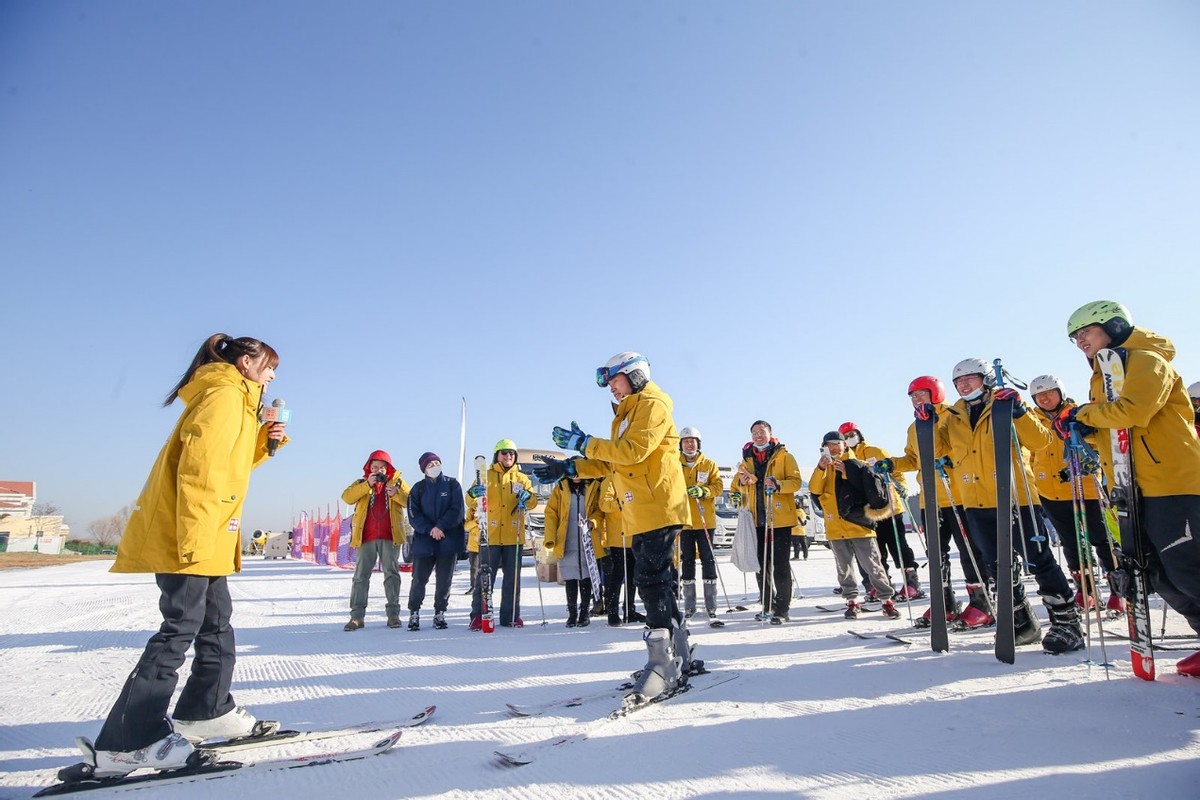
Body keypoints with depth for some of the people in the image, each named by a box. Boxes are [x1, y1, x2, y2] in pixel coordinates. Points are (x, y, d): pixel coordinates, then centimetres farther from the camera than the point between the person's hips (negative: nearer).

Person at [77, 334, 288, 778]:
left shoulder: (235, 401, 20)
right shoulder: (222, 395, -12)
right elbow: (199, 467, -22)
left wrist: (265, 441, 8)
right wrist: (194, 539, -26)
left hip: (208, 540, 11)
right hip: (187, 537, -11)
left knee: (217, 624, 15)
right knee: (180, 628, -7)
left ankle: (206, 712, 26)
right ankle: (125, 744, 1)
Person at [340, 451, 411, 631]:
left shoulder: (397, 482, 11)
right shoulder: (361, 484, 12)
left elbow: (410, 501, 0)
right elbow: (347, 497, -7)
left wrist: (396, 493, -18)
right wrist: (368, 485, -16)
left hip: (390, 536, 0)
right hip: (366, 536, 1)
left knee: (391, 574, 4)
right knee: (361, 575, 2)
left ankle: (393, 614, 9)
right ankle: (357, 615, 6)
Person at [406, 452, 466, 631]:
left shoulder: (452, 484, 4)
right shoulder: (418, 488, 7)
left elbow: (457, 510, -4)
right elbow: (414, 515, -2)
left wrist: (440, 526, -15)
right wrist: (430, 529, -15)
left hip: (449, 540, 0)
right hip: (424, 539, 0)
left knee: (444, 580, 6)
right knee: (419, 579, 1)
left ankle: (440, 613, 19)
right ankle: (414, 613, 16)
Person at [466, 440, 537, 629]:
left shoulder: (522, 478, 14)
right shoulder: (486, 476, 7)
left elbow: (533, 501, 6)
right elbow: (471, 502, -2)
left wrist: (527, 497, -17)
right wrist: (473, 495, -25)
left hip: (514, 537, 2)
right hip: (490, 536, -2)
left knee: (513, 578, 7)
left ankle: (511, 616, 16)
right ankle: (478, 615, 8)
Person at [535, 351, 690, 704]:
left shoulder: (652, 405, -7)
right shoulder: (627, 413, 24)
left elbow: (632, 451, -21)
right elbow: (611, 462, 23)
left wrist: (584, 443, -16)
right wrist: (568, 467, 15)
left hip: (658, 509, -10)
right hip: (641, 515, 10)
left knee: (653, 581, -11)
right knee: (658, 582, 12)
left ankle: (663, 663, -5)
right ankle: (678, 657, 22)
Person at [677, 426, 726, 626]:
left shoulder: (709, 464, 7)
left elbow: (719, 486, -1)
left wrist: (703, 491, -19)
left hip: (705, 521, -1)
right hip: (684, 521, 1)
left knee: (708, 561, -6)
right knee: (687, 562, 7)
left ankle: (711, 608, -3)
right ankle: (689, 607, 17)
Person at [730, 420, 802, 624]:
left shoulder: (784, 456, 1)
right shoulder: (747, 459, 14)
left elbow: (796, 482, -6)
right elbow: (738, 482, 22)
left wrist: (778, 485, -25)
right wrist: (739, 487, -1)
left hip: (780, 519, -5)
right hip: (757, 520, 5)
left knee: (780, 565, -3)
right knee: (761, 565, 11)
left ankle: (782, 609, 6)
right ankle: (767, 606, 23)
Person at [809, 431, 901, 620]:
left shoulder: (856, 464, 2)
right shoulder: (824, 469, 12)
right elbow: (814, 489, -4)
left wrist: (847, 471, -18)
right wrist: (821, 468, -18)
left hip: (859, 524, -3)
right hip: (836, 527, 4)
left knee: (873, 566, 0)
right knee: (844, 568, 10)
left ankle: (887, 600, 10)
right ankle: (852, 601, 20)